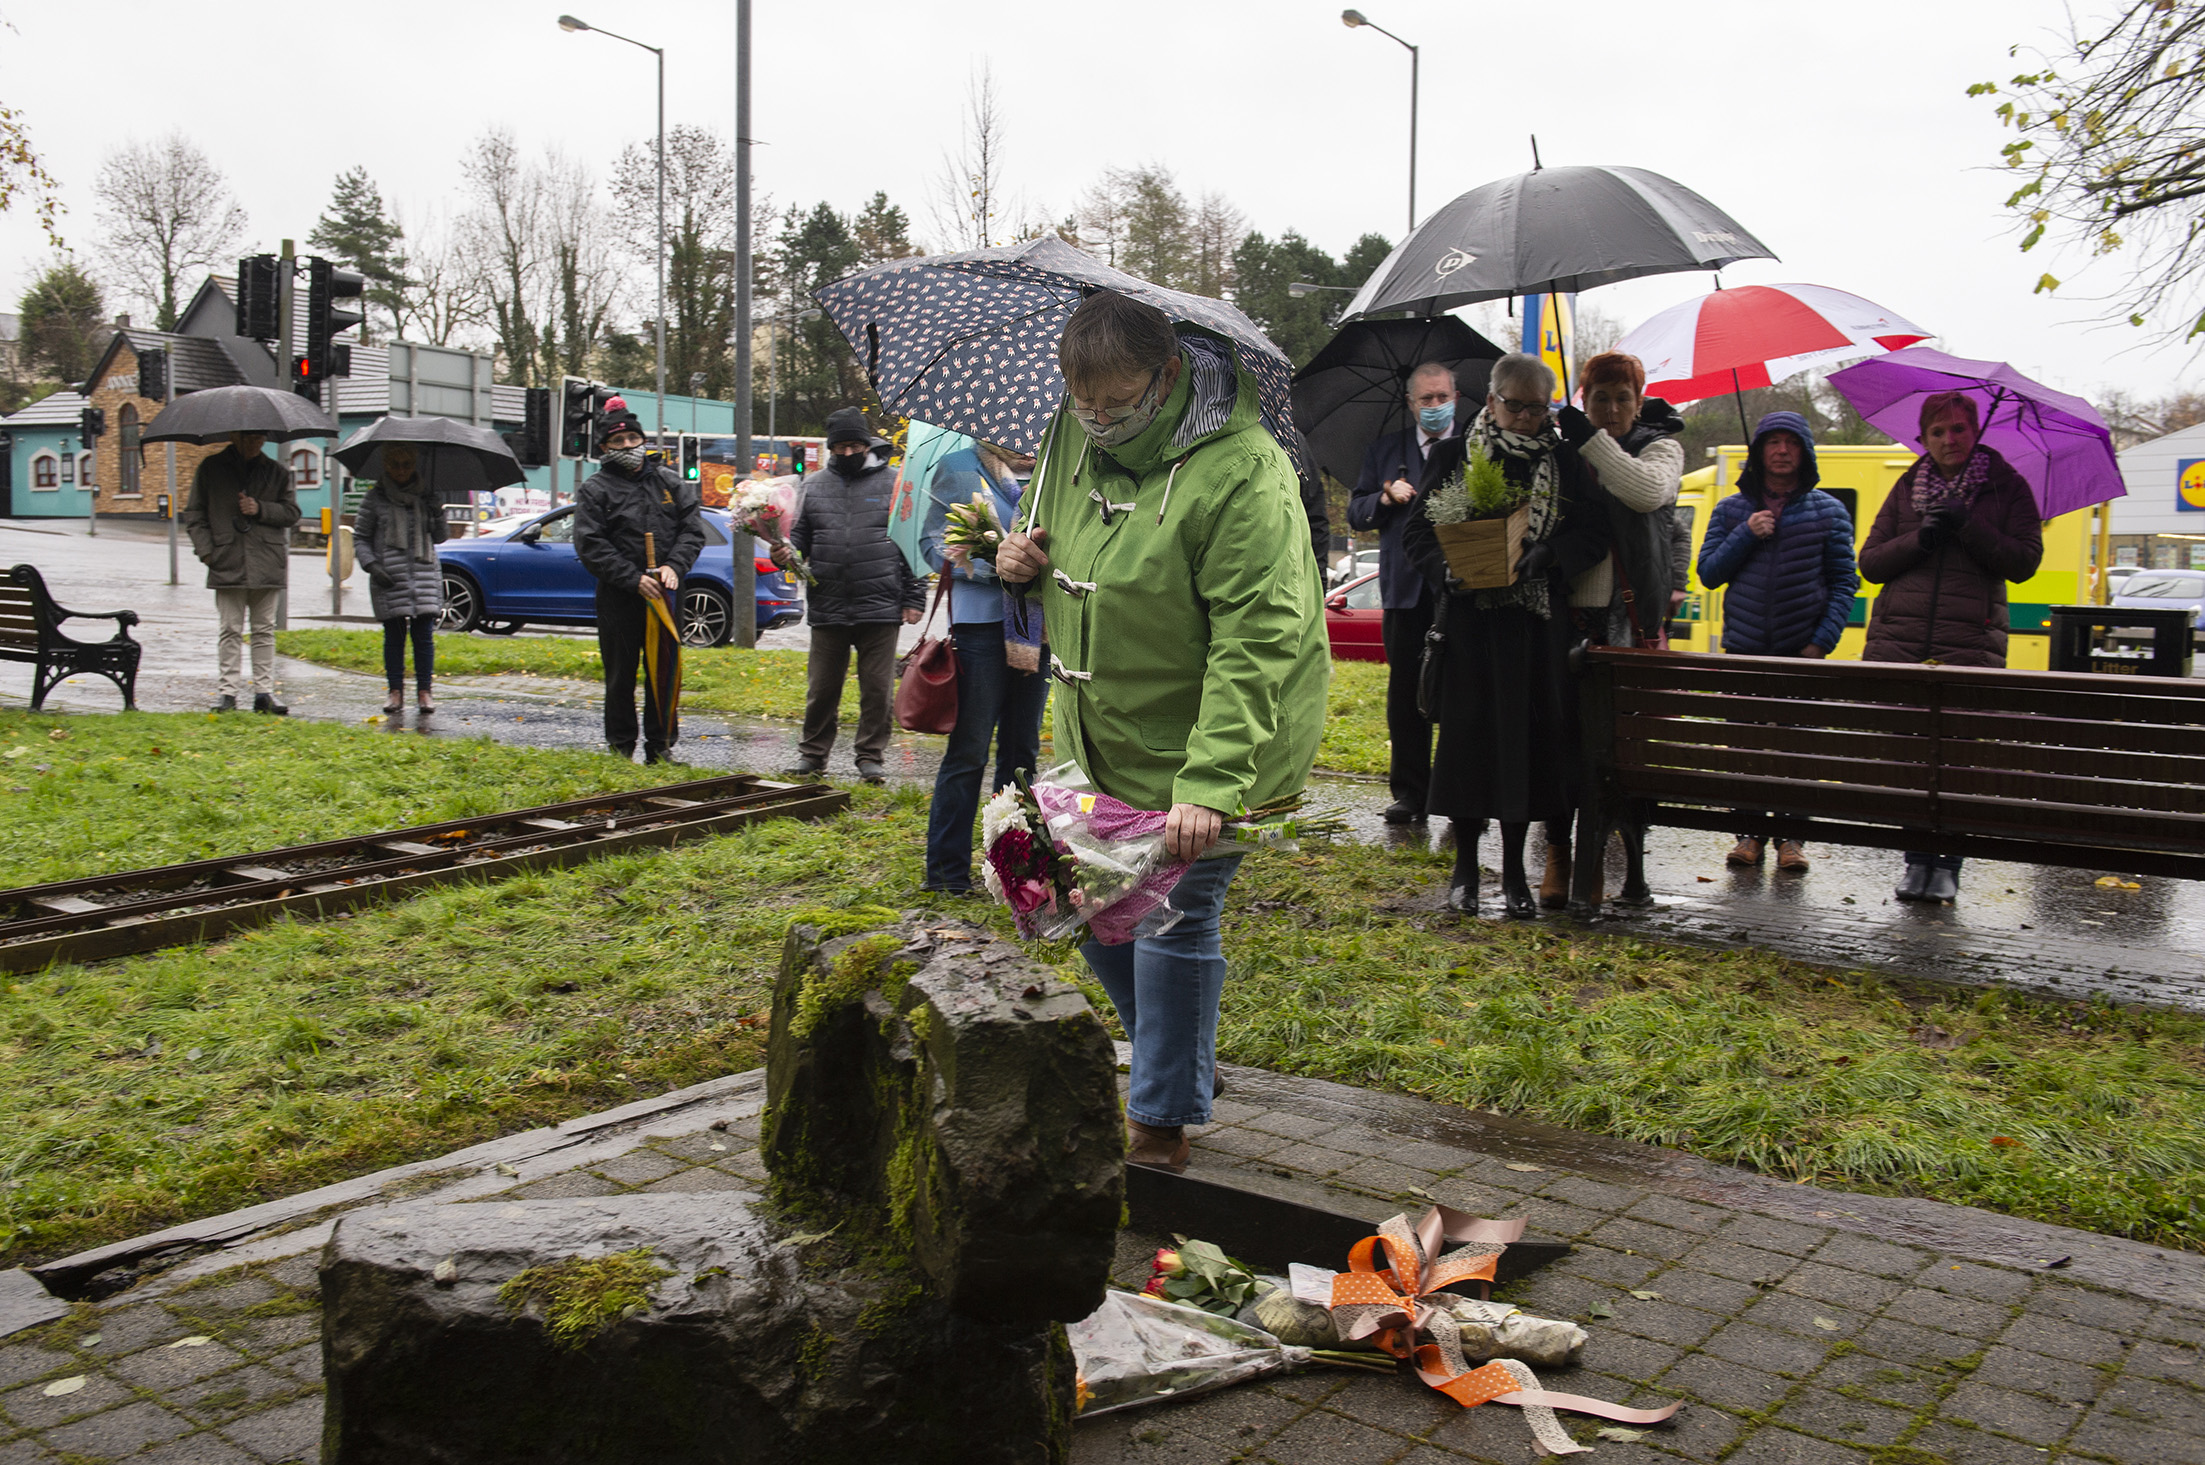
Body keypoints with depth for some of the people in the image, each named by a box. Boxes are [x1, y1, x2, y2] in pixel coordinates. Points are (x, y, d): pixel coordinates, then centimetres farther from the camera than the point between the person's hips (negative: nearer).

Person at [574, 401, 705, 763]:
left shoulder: (669, 483, 11)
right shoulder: (595, 490, 1)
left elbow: (692, 530, 8)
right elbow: (590, 546, -6)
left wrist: (674, 566, -11)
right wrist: (634, 579, -15)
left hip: (664, 595, 3)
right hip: (618, 599, -3)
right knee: (620, 676, 3)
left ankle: (660, 746, 16)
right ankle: (621, 747, 13)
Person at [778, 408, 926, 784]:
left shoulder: (894, 483, 3)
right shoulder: (813, 486, 11)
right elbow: (799, 535, 18)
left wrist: (914, 598, -1)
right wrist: (784, 553, -6)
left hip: (880, 609, -2)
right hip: (827, 609, 2)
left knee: (877, 688, 3)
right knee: (822, 687, 9)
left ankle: (872, 757, 15)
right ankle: (812, 753, 23)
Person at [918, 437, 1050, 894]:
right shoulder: (958, 470, 3)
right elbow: (933, 541, -1)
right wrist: (989, 564, -17)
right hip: (981, 622, -5)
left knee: (1022, 749, 12)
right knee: (968, 750, -3)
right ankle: (947, 870, 6)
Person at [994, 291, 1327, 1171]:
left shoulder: (1240, 471, -23)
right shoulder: (1073, 438, 1)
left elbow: (1256, 643, -27)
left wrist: (1207, 783, -33)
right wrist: (1023, 560, -4)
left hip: (1204, 751, -8)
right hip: (1103, 745, 8)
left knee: (1174, 923, 0)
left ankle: (1163, 1122, 18)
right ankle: (1182, 1062, 39)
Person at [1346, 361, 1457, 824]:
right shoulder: (1383, 451, 14)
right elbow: (1355, 515, 11)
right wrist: (1386, 498, -8)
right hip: (1407, 591, 2)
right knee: (1406, 694, 5)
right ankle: (1409, 793, 13)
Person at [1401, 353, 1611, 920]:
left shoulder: (1565, 462, 8)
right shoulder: (1451, 456, 5)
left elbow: (1594, 533, 2)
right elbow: (1417, 530, 3)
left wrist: (1545, 554, -17)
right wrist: (1449, 569, -16)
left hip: (1539, 623, 1)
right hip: (1471, 619, -1)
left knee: (1531, 737, 2)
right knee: (1468, 734, 0)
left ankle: (1514, 870, 14)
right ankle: (1465, 866, 14)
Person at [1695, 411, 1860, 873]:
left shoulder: (1828, 512, 5)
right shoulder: (1731, 510, 9)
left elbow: (1844, 582, 4)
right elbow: (1708, 573, 5)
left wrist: (1823, 641, -8)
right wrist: (1745, 535, -10)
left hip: (1803, 650, -1)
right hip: (1744, 649, 1)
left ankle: (1791, 837, 12)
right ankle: (1749, 833, 13)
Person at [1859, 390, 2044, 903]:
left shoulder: (2008, 487, 9)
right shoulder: (1908, 488, 15)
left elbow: (2024, 562, 0)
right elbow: (1869, 562, 12)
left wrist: (1968, 526, -11)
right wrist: (1919, 540, -6)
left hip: (1969, 644, -2)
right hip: (1897, 640, 2)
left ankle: (1946, 866, 4)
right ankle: (1918, 859, 12)